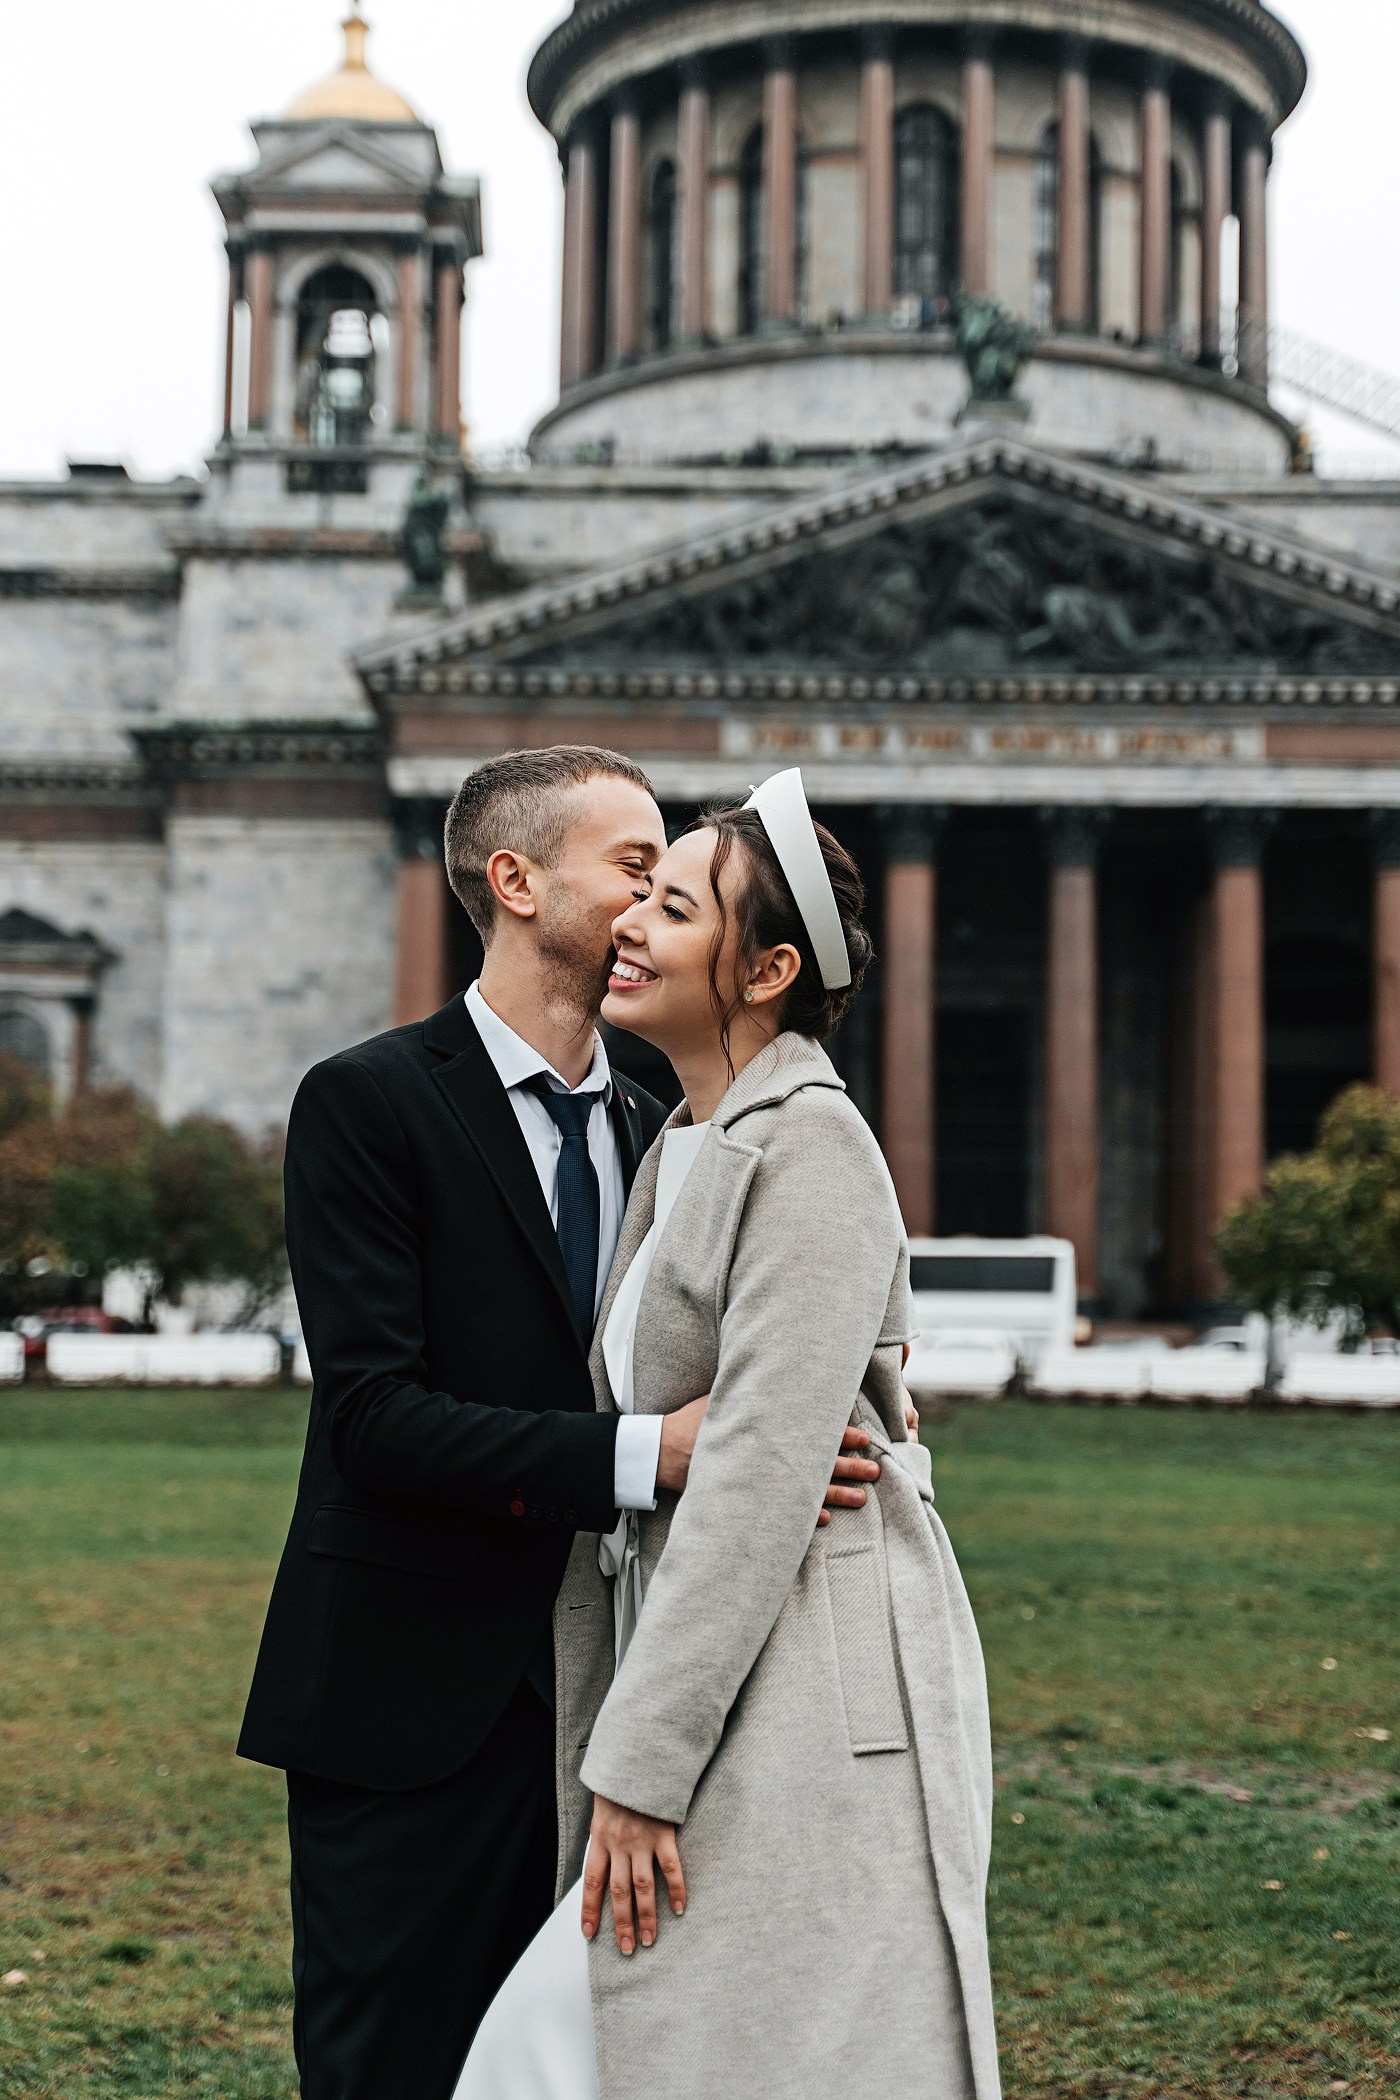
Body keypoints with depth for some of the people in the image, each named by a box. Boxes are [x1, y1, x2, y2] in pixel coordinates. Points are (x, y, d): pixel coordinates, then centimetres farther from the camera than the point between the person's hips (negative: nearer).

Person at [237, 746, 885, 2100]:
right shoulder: (368, 1104, -8)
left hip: (590, 1694, 6)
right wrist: (645, 1455, -27)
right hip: (412, 1698, -6)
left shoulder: (647, 1134, 13)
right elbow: (374, 1414, -18)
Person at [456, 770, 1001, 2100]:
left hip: (814, 1707, -9)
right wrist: (606, 1758, 15)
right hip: (702, 1673, 9)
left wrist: (637, 1768, -19)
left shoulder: (812, 1150, -12)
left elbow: (763, 1474, -19)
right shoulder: (676, 1156, 16)